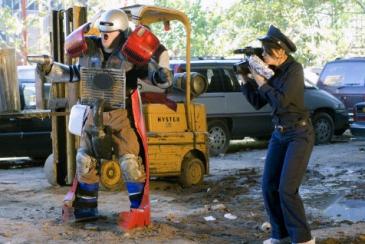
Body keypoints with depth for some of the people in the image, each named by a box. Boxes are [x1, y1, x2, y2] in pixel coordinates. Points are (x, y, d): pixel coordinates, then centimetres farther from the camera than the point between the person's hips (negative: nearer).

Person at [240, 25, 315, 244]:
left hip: (299, 134, -8)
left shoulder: (294, 69, -14)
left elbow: (282, 100, -24)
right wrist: (247, 80, 2)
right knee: (269, 185, 6)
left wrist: (261, 82, -13)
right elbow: (257, 102, 12)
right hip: (279, 133, 8)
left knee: (287, 189, -12)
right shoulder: (274, 72, 7)